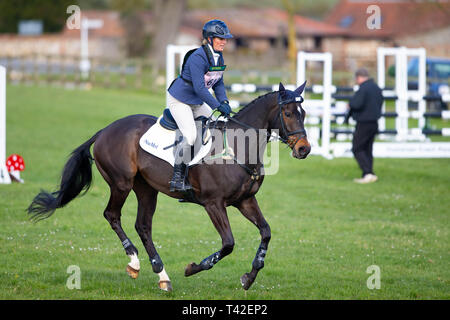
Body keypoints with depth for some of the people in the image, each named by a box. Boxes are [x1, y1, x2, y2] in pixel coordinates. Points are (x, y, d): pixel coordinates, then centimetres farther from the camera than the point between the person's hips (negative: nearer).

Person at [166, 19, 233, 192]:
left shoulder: (219, 58, 2)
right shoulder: (198, 57, -25)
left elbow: (218, 84, 10)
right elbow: (199, 87, -29)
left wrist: (224, 102, -7)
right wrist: (218, 106, -28)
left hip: (197, 102, 9)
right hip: (179, 100, -9)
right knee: (190, 136, -23)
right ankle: (178, 178, -14)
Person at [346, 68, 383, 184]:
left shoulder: (363, 88, -17)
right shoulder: (377, 88, 12)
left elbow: (357, 104, -25)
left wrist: (351, 102, -4)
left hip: (364, 123, -9)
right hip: (374, 123, 9)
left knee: (357, 149, -3)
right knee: (367, 149, 13)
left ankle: (368, 173, -14)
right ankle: (367, 176, 12)